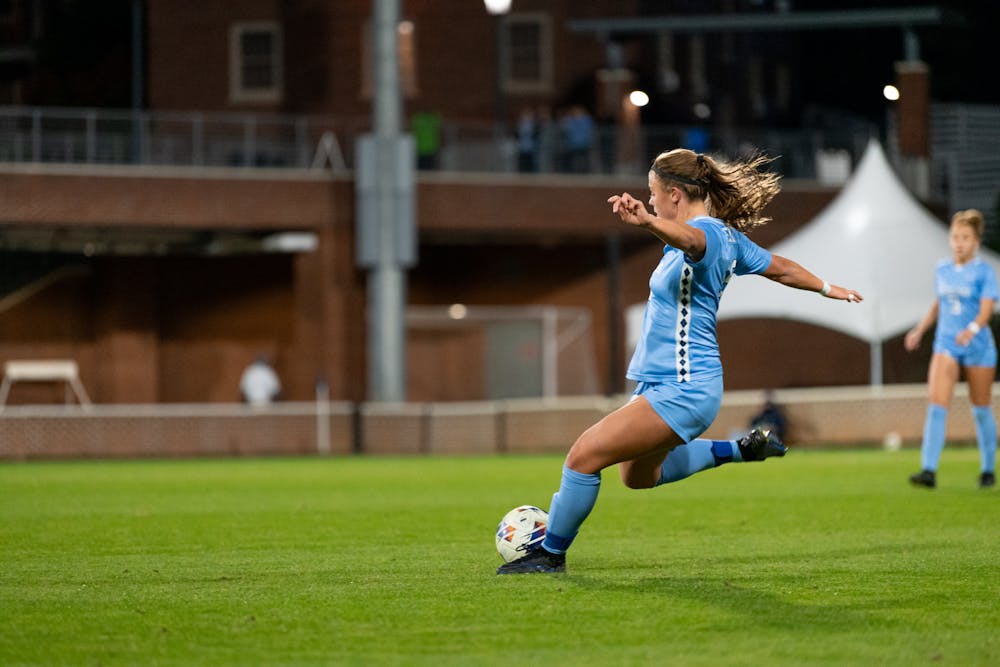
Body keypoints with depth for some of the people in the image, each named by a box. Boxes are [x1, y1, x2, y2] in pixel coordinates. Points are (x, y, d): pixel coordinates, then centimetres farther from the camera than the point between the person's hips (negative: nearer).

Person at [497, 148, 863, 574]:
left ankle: (550, 555, -5)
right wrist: (826, 288, 44)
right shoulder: (728, 236, 11)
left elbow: (688, 238, -45)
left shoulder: (708, 232, -19)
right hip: (664, 383, 11)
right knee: (638, 474, 26)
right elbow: (780, 268, 25)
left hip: (682, 390, -11)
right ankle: (740, 450, 33)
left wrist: (646, 221, -67)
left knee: (584, 455, -16)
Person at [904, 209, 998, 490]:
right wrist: (920, 330, 21)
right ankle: (929, 471, -20)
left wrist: (972, 329, -36)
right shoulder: (942, 270, 7)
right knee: (936, 405, -14)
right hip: (946, 345, 3)